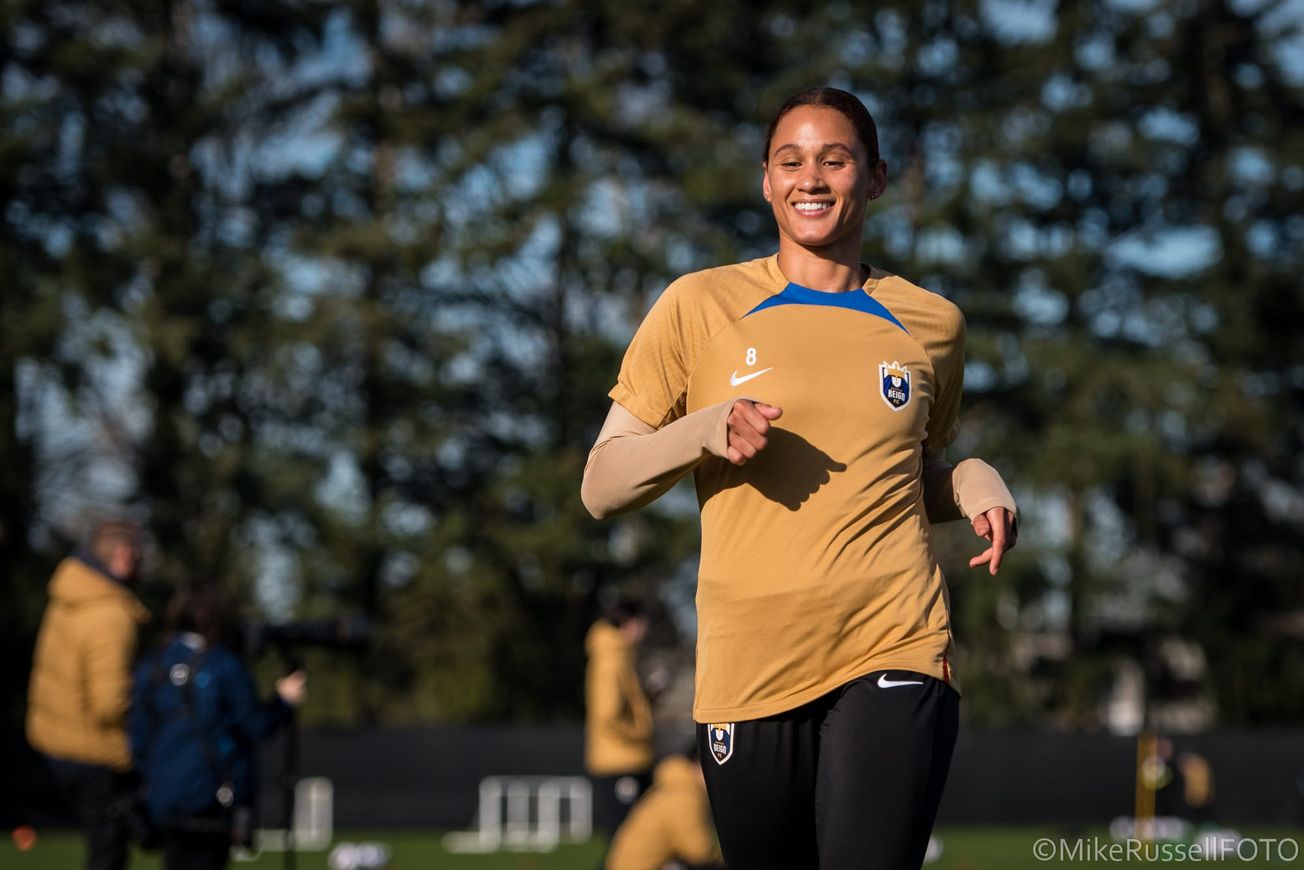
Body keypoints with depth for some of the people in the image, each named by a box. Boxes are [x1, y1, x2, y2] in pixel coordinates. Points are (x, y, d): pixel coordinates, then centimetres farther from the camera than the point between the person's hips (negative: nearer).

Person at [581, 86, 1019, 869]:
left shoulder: (931, 323, 12)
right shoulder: (700, 307, 5)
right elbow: (600, 488, 5)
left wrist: (974, 485, 5)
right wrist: (704, 432, -13)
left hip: (896, 656, 0)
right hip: (749, 673, 0)